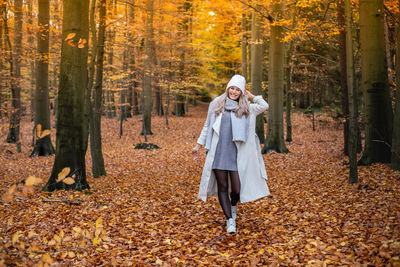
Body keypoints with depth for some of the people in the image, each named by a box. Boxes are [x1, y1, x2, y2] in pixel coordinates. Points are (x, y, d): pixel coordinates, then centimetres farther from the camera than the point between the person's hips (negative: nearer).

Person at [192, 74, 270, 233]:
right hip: (218, 152, 1)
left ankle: (233, 206, 33)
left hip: (236, 154, 0)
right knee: (222, 187, 1)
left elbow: (264, 106, 0)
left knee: (237, 189, -1)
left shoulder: (246, 108, 9)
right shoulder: (216, 104, 9)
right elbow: (207, 126, 15)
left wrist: (251, 96, 7)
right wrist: (198, 145, 16)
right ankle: (230, 220, 10)